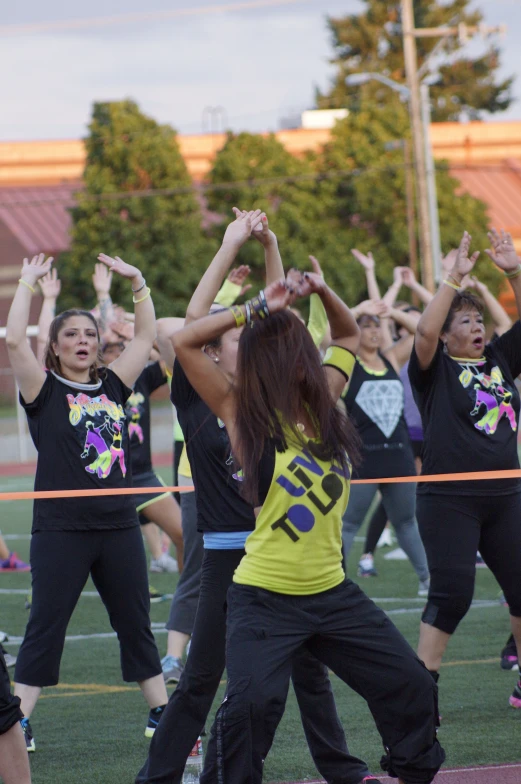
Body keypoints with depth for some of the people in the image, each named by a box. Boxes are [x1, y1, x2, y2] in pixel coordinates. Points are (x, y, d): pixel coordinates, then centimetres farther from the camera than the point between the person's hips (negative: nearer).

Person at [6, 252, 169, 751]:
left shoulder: (112, 386, 11)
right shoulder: (44, 390, -2)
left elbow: (146, 337, 14)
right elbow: (14, 340, -15)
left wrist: (137, 282, 9)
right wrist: (28, 283, -10)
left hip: (118, 526, 4)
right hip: (61, 529, -4)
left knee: (136, 624, 11)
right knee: (44, 627, -2)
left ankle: (161, 712, 19)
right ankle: (18, 722, 2)